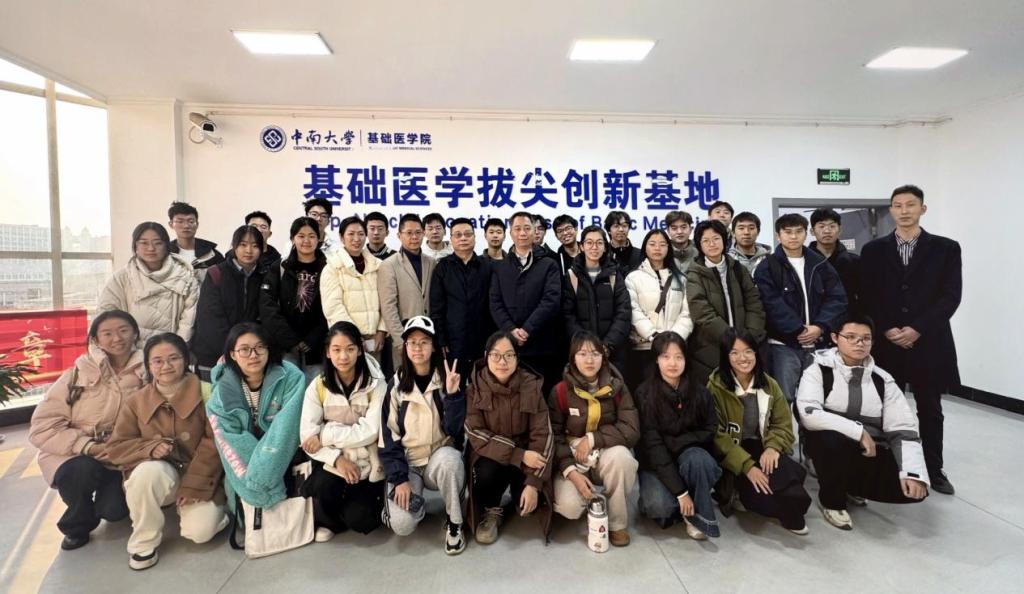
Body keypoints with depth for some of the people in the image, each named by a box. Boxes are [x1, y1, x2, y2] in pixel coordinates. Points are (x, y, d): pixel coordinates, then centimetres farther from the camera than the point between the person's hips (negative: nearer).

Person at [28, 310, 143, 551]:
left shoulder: (146, 374, -6)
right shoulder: (79, 374, -11)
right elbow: (42, 427, -13)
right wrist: (89, 446, -22)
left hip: (121, 458, 1)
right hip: (75, 455, 0)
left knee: (114, 510, -21)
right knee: (83, 470, -33)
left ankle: (107, 490, 19)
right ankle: (77, 525, 0)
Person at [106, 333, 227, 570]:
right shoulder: (137, 402, 0)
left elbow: (214, 443, -13)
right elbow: (116, 447, 0)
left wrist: (193, 486, -17)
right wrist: (150, 448, -21)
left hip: (199, 478, -2)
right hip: (158, 475, 2)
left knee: (199, 531, -21)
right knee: (148, 471, -34)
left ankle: (187, 504, 17)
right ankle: (144, 541, -9)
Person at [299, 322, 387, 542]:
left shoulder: (376, 384, -12)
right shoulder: (318, 386, -4)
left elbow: (370, 432, -18)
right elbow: (307, 435, -10)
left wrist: (324, 435, -19)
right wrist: (337, 458, -22)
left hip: (368, 463, -2)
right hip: (333, 460, 2)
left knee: (359, 520, -17)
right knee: (324, 487, -29)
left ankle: (371, 500, 19)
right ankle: (330, 521, 6)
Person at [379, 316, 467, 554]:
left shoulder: (447, 380, -6)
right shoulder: (396, 384, -3)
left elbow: (454, 430, -14)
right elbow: (389, 436, -3)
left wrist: (453, 394, -27)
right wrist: (399, 478, -13)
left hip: (440, 458, 0)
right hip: (407, 462, 1)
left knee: (450, 459, -36)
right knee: (402, 525, -22)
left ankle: (454, 523, -12)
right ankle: (414, 504, 14)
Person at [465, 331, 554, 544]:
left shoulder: (531, 386, -14)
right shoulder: (475, 387, -14)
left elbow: (542, 436, -14)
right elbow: (476, 434, -17)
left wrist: (533, 483, -22)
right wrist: (519, 455, -26)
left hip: (525, 456, 1)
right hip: (490, 455, -1)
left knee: (528, 505, -20)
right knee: (487, 475, -32)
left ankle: (520, 490, 18)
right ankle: (492, 511, 2)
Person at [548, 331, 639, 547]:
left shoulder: (617, 387, -7)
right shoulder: (560, 391, -10)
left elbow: (631, 430, -13)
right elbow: (554, 436, -10)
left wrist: (592, 439, -21)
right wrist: (571, 471, -23)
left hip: (608, 456, 1)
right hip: (572, 460, 0)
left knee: (620, 455, -34)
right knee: (569, 506, -26)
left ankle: (617, 523, -10)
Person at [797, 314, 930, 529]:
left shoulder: (882, 379, 4)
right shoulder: (818, 370, -9)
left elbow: (904, 428, -2)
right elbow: (809, 415, -23)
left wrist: (913, 473, -15)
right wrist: (858, 431, -24)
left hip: (870, 451, 4)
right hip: (829, 446, -4)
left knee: (912, 488, -18)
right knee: (833, 439, -37)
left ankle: (853, 487, 15)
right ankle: (832, 500, -6)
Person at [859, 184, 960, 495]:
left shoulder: (946, 248, 3)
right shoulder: (873, 250, 5)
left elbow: (951, 296, -4)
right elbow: (867, 297, 2)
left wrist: (917, 329, -14)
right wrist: (886, 330, -11)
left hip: (929, 343, 0)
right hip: (885, 343, 0)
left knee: (930, 410, 11)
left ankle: (935, 471, 25)